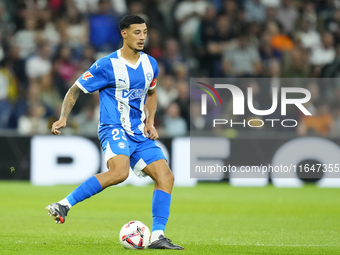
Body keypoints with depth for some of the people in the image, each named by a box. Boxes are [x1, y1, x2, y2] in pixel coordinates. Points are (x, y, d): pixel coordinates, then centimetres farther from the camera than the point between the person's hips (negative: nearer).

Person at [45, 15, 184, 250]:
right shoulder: (107, 66, -9)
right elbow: (75, 90, -1)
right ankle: (63, 206, -27)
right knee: (120, 172, -34)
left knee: (166, 176, -7)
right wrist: (63, 118, -15)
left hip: (140, 134, 7)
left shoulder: (150, 64, 9)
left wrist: (150, 122, 13)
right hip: (114, 130, -7)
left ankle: (157, 237, -4)